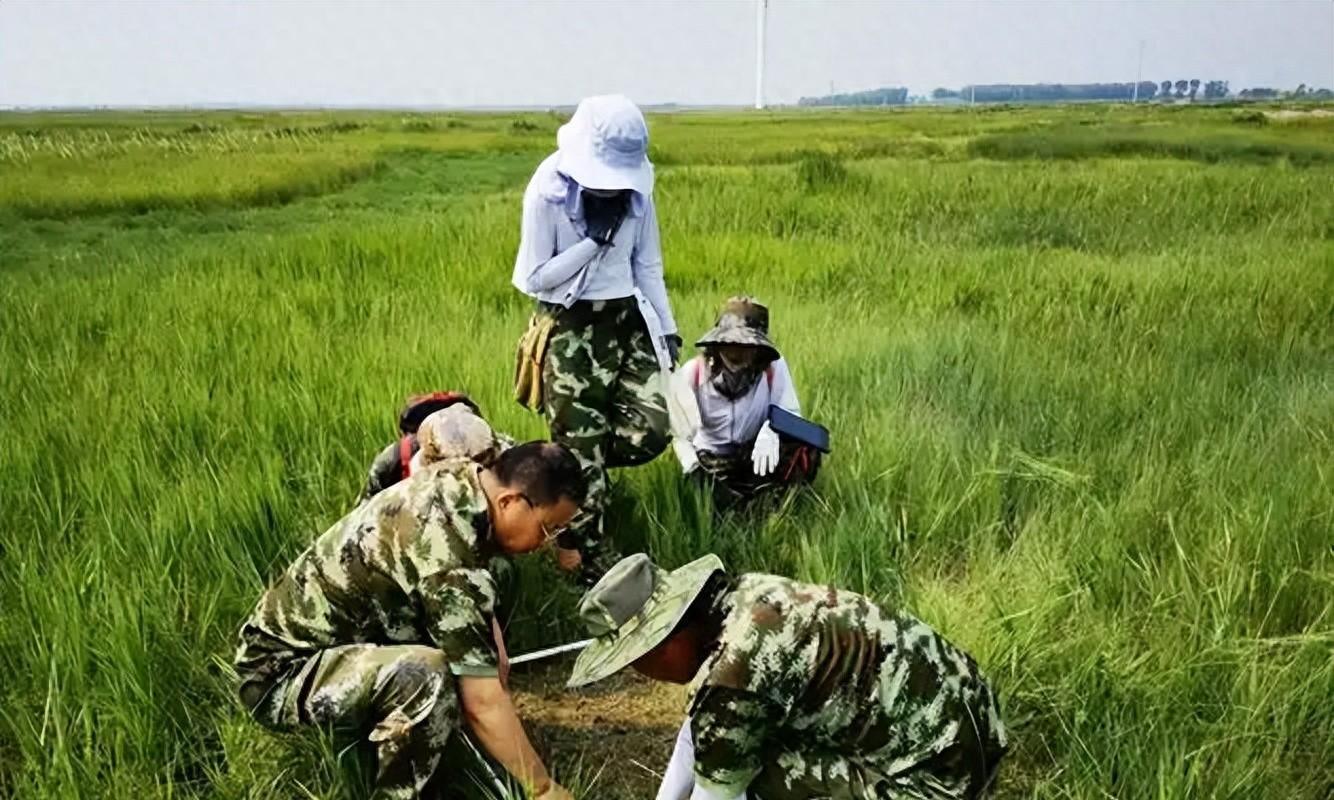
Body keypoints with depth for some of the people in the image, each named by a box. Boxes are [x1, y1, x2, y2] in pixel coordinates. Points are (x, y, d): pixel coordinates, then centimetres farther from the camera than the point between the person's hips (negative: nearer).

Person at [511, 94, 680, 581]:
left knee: (650, 432, -6)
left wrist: (667, 327, 5)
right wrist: (594, 240, -19)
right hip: (571, 327, -4)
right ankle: (587, 554, 16)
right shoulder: (548, 192, -13)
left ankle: (566, 463, 24)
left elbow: (648, 265, 9)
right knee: (582, 448, -1)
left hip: (628, 319, 5)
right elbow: (535, 278, -13)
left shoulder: (635, 189, 1)